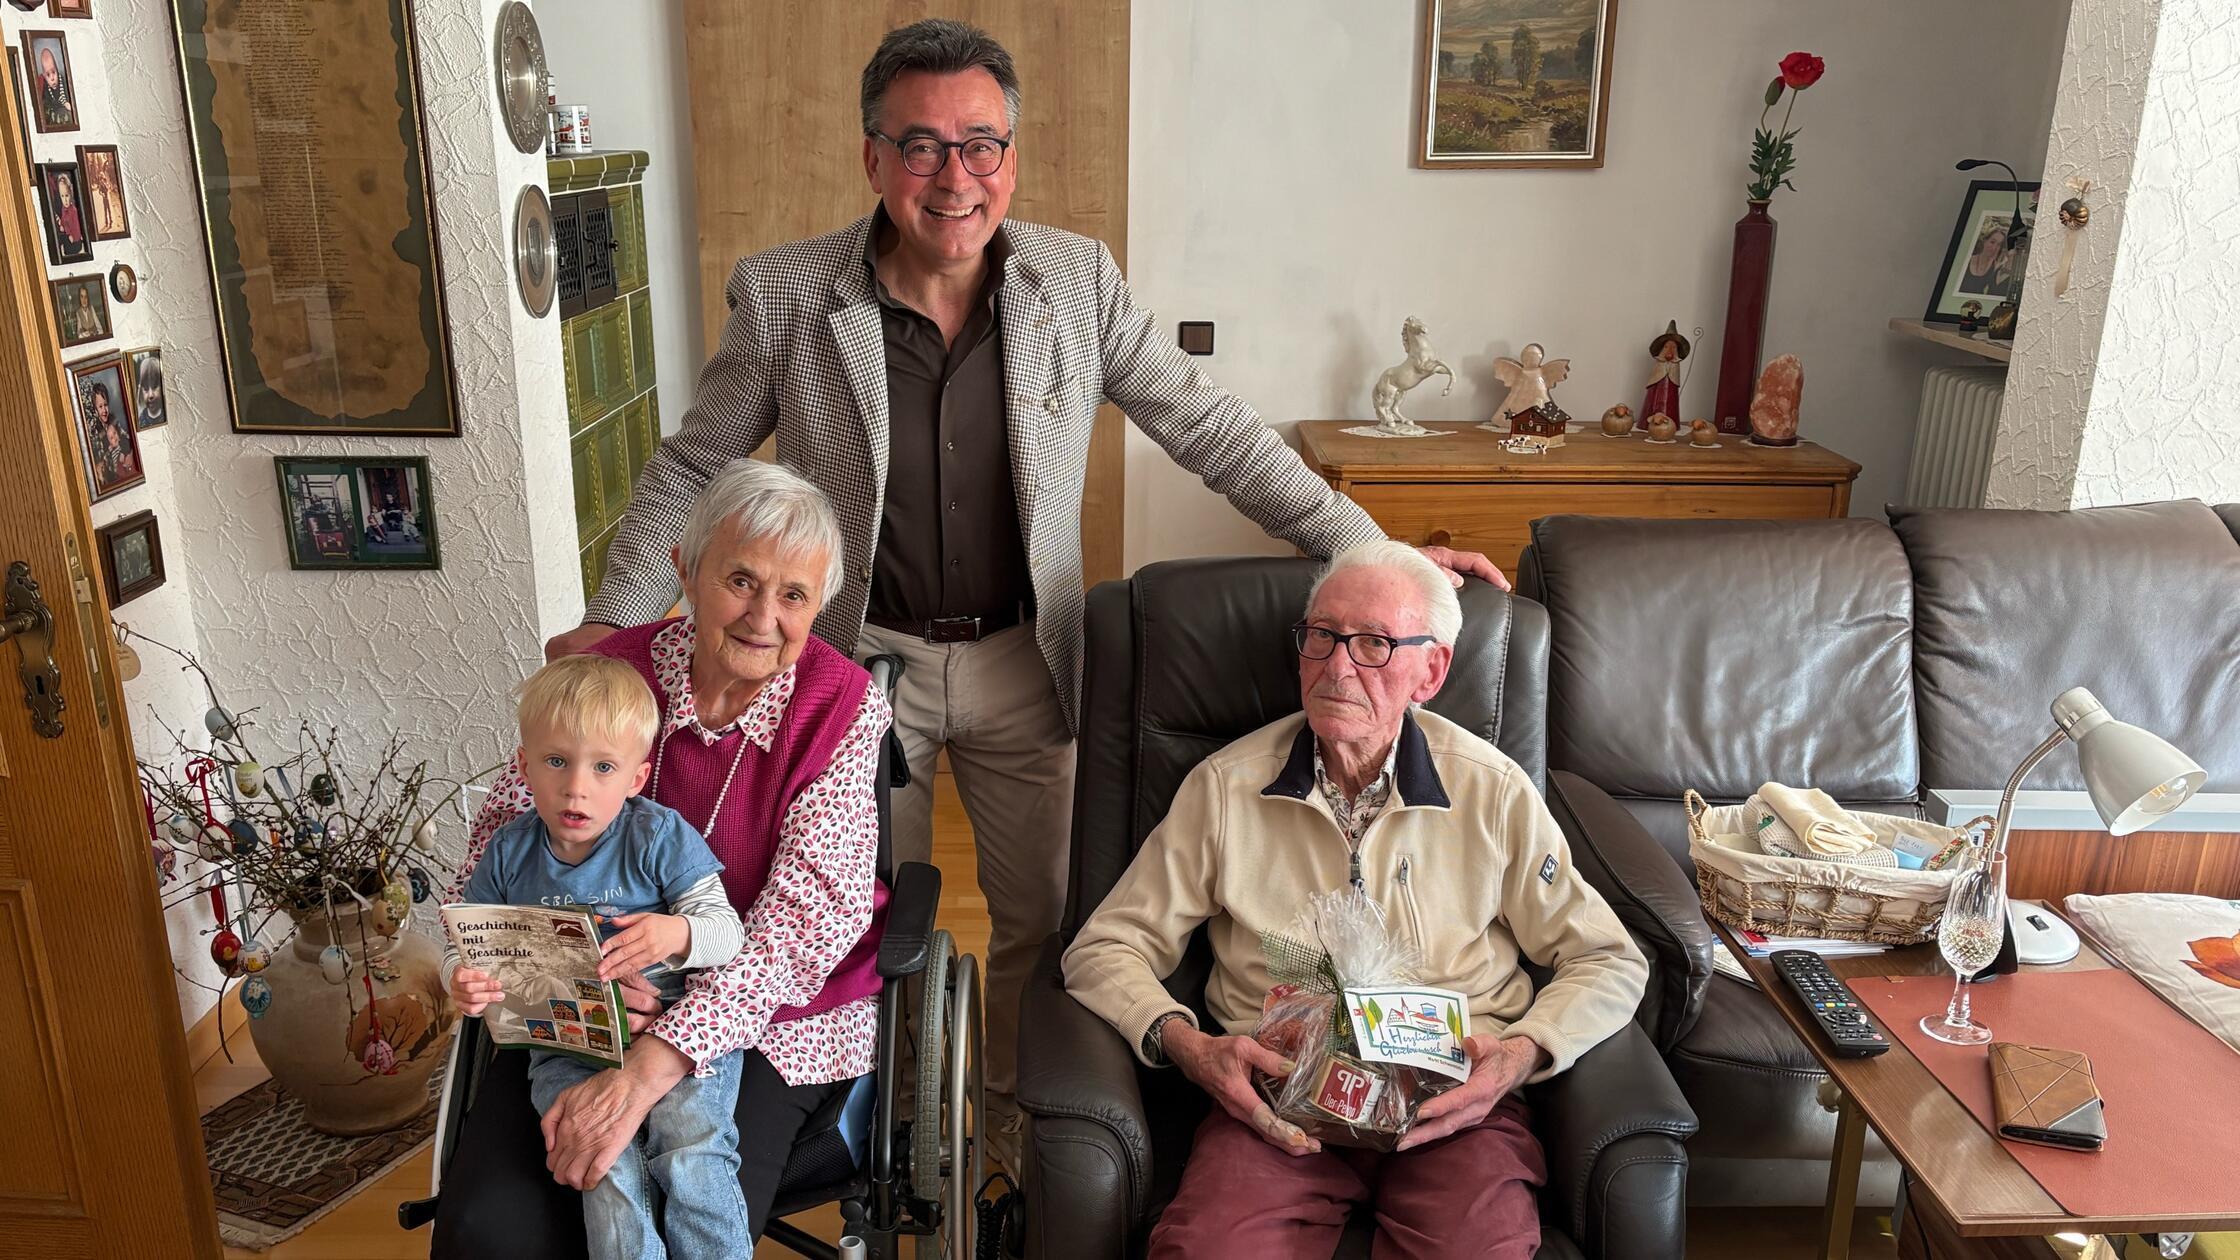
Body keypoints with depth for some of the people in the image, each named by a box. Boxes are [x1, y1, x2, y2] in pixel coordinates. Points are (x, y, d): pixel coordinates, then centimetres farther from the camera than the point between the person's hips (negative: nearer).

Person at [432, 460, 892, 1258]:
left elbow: (807, 916, -18)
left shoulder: (845, 711, -10)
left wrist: (648, 1070, -28)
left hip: (770, 1020, -2)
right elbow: (500, 841, 2)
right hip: (587, 1014, 2)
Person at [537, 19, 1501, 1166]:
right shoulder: (783, 298, -11)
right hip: (863, 659, -1)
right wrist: (616, 618, -8)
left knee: (1038, 917, 15)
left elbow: (1209, 429, -4)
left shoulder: (1078, 281, -8)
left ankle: (1016, 1114, 42)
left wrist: (1373, 553, -7)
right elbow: (693, 465, 1)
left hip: (1023, 661, 1)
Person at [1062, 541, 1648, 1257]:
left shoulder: (1494, 793, 5)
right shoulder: (1225, 787, 5)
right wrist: (1186, 1045, -12)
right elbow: (1106, 949, 7)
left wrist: (1522, 1053, -8)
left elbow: (1609, 964, 11)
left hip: (1452, 1099, 1)